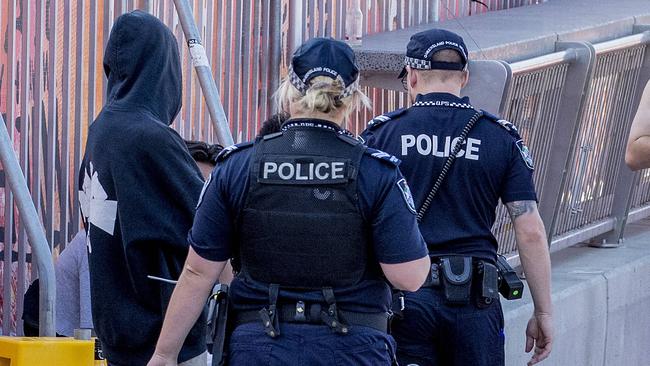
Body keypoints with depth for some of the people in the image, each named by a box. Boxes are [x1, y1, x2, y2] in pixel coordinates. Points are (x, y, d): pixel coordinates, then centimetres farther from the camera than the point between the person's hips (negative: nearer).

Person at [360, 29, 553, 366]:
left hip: (403, 298, 0)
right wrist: (543, 313, 6)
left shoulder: (380, 134, 3)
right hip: (473, 300, 1)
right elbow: (530, 232, 0)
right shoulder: (502, 138, 5)